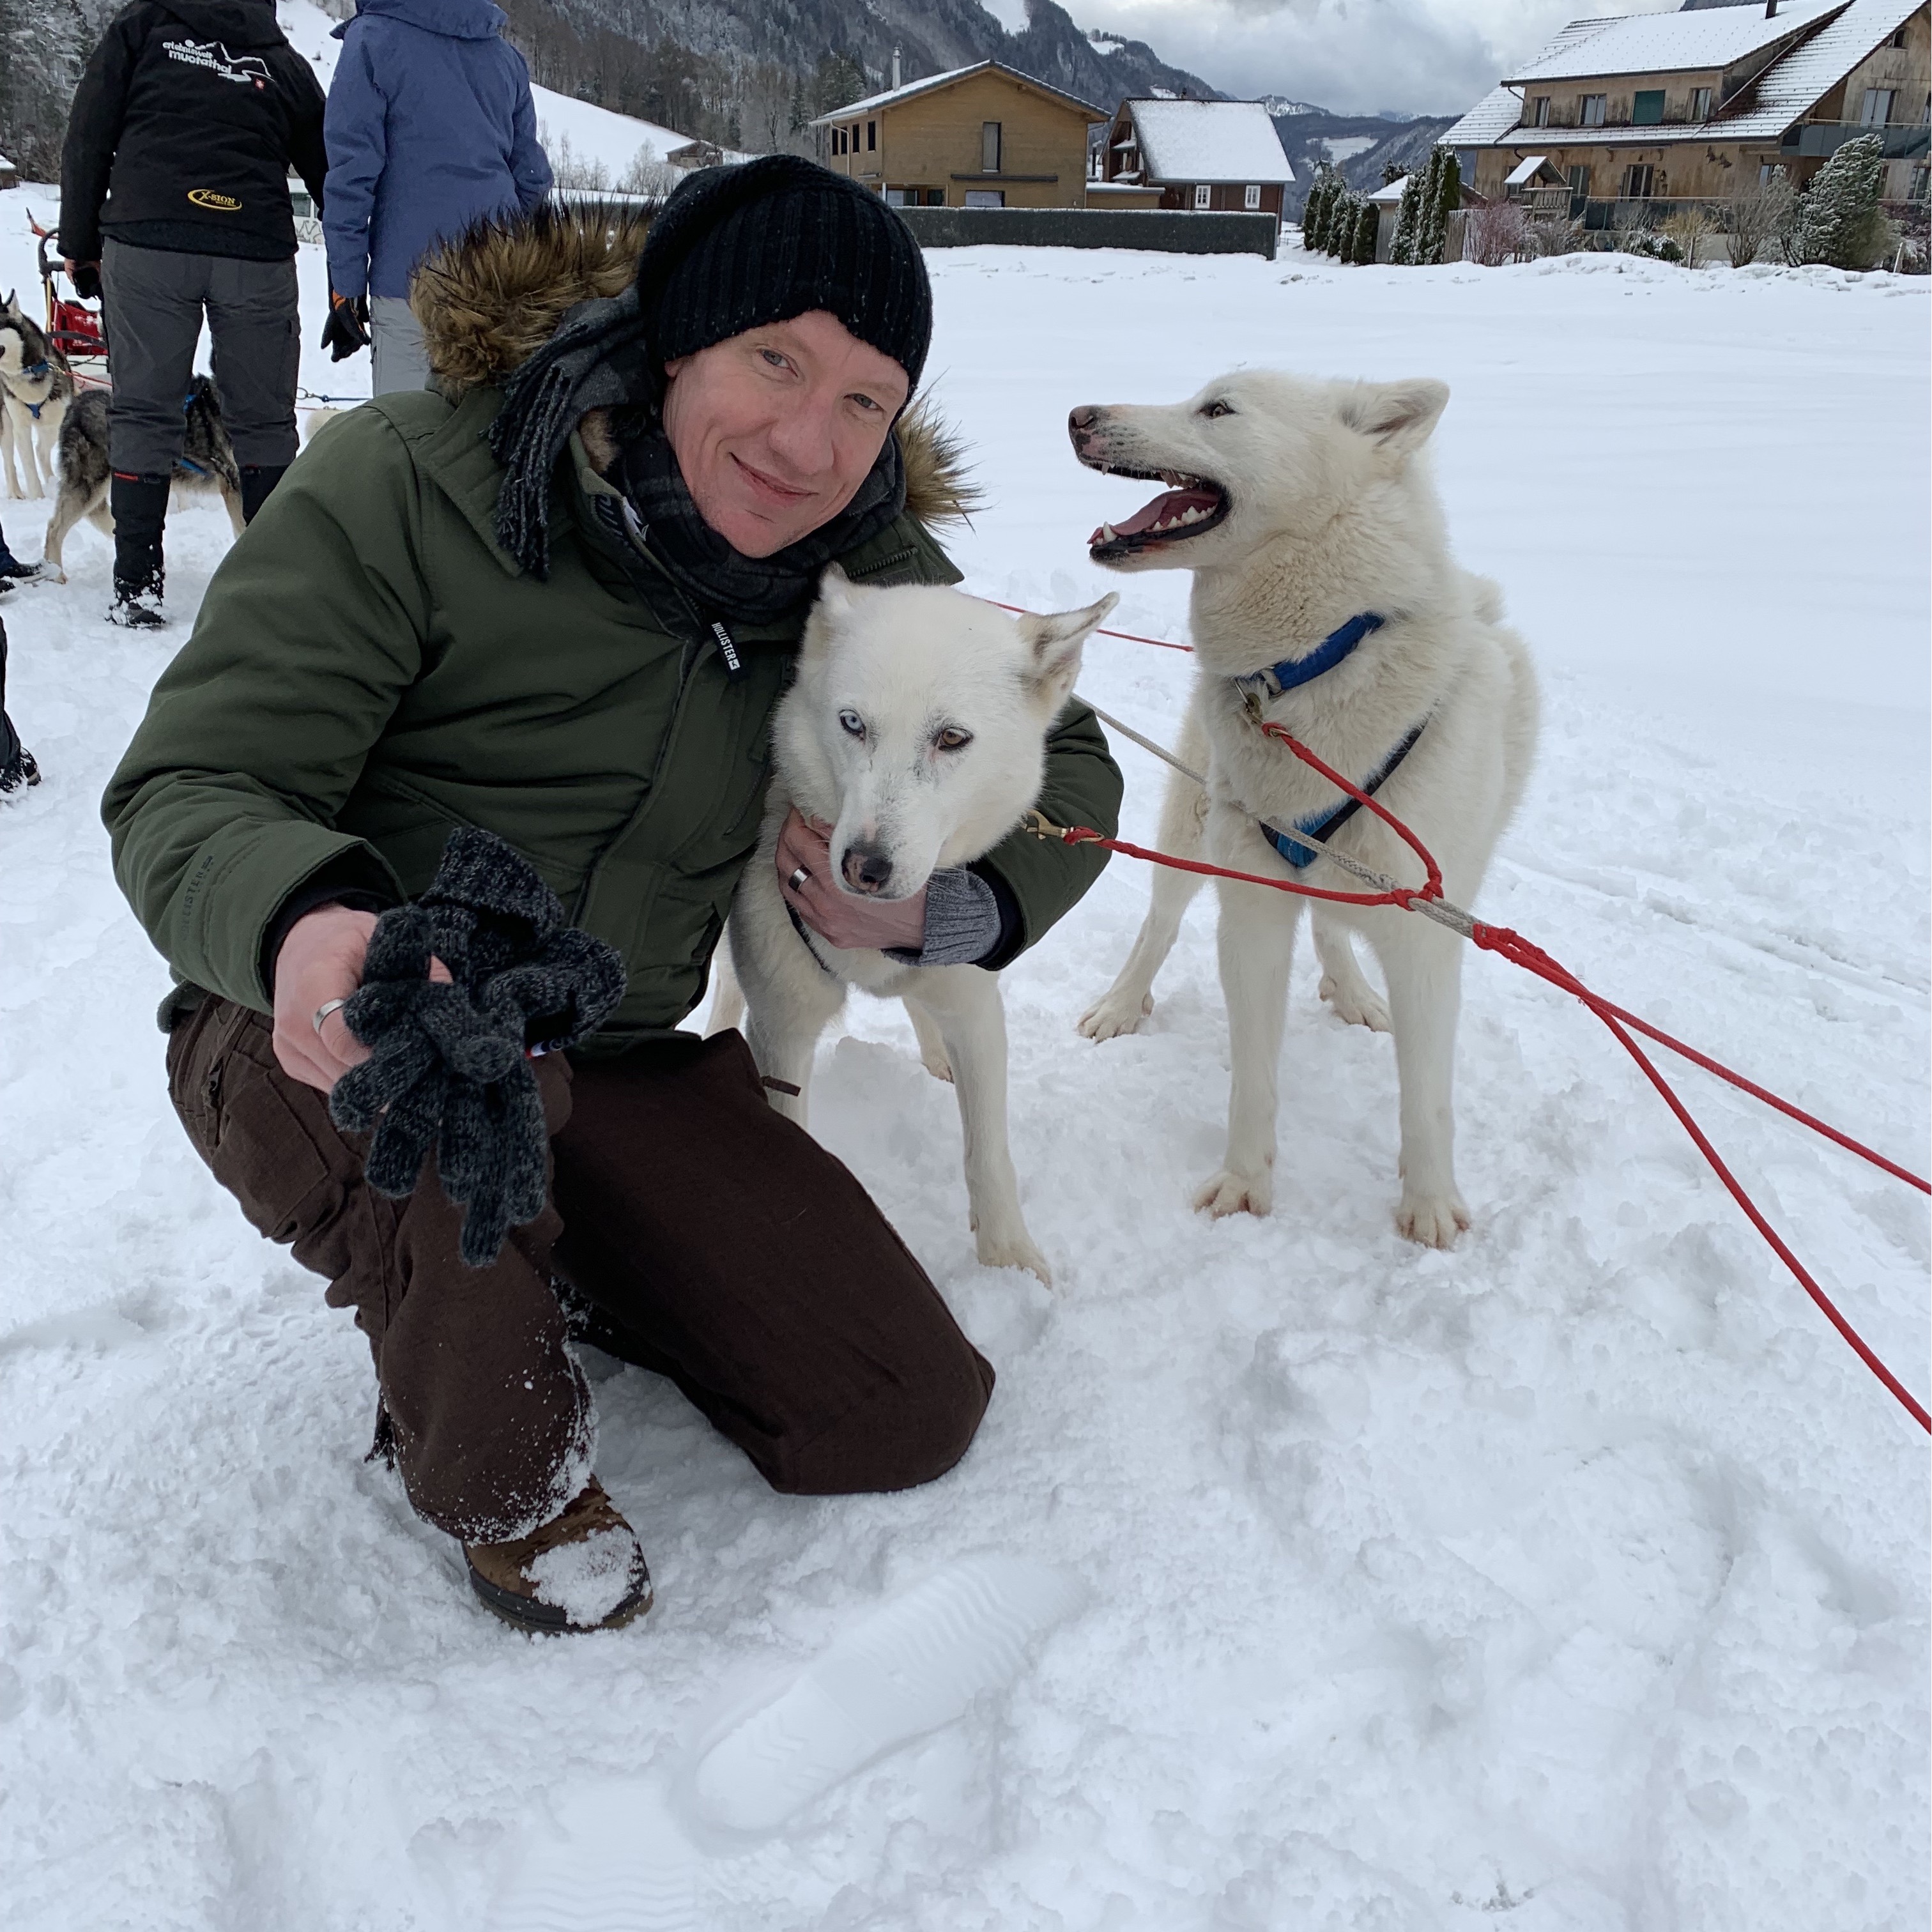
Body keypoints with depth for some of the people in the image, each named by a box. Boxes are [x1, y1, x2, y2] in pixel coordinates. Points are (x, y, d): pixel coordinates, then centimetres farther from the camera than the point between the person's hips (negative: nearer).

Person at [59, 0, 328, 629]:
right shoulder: (286, 63, 15)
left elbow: (88, 139, 8)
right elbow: (328, 171, 16)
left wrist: (79, 244, 12)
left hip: (147, 247, -1)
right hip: (257, 254, 1)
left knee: (142, 413, 4)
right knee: (264, 419, 8)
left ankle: (137, 586, 1)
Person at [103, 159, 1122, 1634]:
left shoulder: (866, 561, -2)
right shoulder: (410, 480, -17)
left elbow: (1063, 765, 7)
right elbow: (189, 789, -19)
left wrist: (943, 907, -14)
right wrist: (305, 924, -43)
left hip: (614, 1065, 4)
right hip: (319, 1043, -3)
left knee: (909, 1418, -4)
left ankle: (546, 1264, 20)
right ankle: (495, 1474, -7)